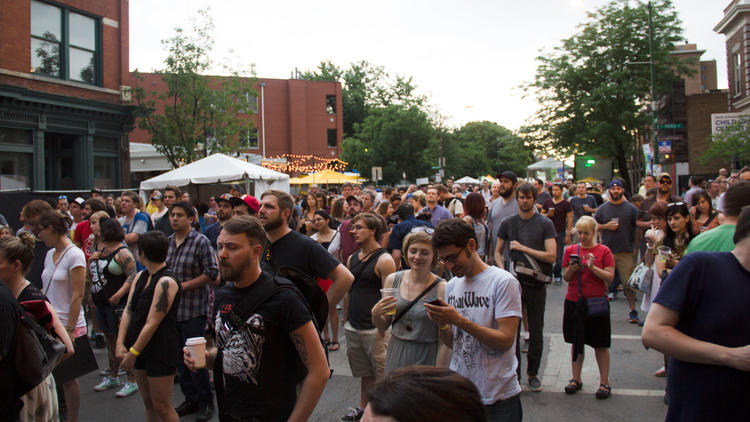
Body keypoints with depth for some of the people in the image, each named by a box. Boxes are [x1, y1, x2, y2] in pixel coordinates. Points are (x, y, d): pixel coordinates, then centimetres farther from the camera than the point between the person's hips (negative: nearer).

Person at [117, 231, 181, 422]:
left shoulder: (166, 282, -19)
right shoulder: (141, 276, 8)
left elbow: (152, 323, -20)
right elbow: (128, 311, 4)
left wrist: (133, 352, -17)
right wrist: (120, 343, -7)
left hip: (161, 350, -8)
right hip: (139, 347, 8)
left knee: (161, 406, -1)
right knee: (148, 403, 17)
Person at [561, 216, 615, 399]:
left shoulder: (603, 251, -2)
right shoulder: (571, 250, 5)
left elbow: (610, 277, -7)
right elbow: (565, 277, 6)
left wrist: (593, 267, -19)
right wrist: (571, 269, -14)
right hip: (574, 301, 3)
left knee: (601, 344, 4)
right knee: (576, 341, 10)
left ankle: (604, 382, 14)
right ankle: (576, 379, 22)